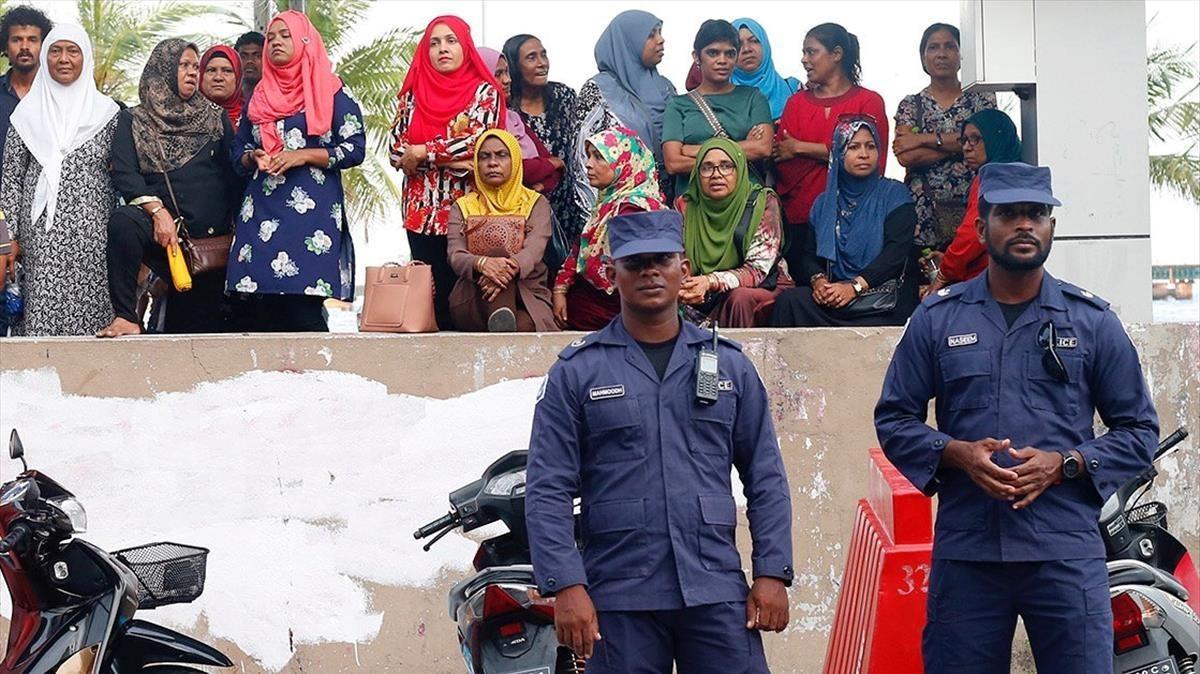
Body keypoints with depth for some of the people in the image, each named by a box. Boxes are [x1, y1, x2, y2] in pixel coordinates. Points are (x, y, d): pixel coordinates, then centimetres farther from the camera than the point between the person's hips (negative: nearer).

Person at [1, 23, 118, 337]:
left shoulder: (107, 112, 7)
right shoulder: (28, 111, 9)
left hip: (93, 231, 0)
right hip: (41, 232, 0)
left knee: (89, 306, -6)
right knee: (42, 307, -6)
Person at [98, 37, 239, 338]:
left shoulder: (216, 118, 16)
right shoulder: (133, 121, 10)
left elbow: (234, 174, 10)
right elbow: (124, 173, -3)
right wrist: (157, 210, -20)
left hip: (212, 235, 3)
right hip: (160, 225, -2)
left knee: (201, 323, -4)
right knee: (123, 220, -35)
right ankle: (126, 317, -32)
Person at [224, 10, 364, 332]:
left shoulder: (332, 93, 5)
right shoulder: (259, 98, 19)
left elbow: (355, 148, -1)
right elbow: (237, 151, 24)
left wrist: (303, 155, -10)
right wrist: (253, 158, 0)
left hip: (312, 210, -5)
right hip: (261, 211, 5)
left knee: (302, 309, -14)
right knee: (251, 311, -5)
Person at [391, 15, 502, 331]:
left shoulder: (484, 92, 3)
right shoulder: (413, 94, 11)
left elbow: (478, 140, -12)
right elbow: (397, 150, 1)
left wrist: (422, 153, -9)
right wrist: (450, 161, -10)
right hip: (423, 210, 3)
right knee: (431, 290, 2)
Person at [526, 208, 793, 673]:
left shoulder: (729, 364, 11)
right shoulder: (576, 372, 4)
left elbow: (766, 479, 11)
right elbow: (548, 490, -1)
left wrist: (772, 573, 2)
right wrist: (566, 586, -10)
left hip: (717, 594, 1)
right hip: (618, 601, -1)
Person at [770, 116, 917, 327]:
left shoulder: (894, 194, 7)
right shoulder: (824, 203, 21)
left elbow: (897, 251, -6)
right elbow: (810, 254, 15)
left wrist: (855, 286, -19)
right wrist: (818, 280, -10)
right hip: (834, 297, 4)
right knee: (789, 300, -26)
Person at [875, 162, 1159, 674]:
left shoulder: (1092, 320, 8)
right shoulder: (937, 318, 9)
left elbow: (1139, 430, 9)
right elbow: (893, 418, 11)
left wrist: (1064, 464, -8)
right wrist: (956, 453, -9)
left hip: (1067, 552, -1)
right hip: (964, 552, 1)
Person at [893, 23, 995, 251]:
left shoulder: (982, 100, 11)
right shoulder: (911, 105, 10)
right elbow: (905, 157, -5)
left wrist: (925, 139, -7)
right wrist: (958, 145, -8)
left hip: (971, 206, 0)